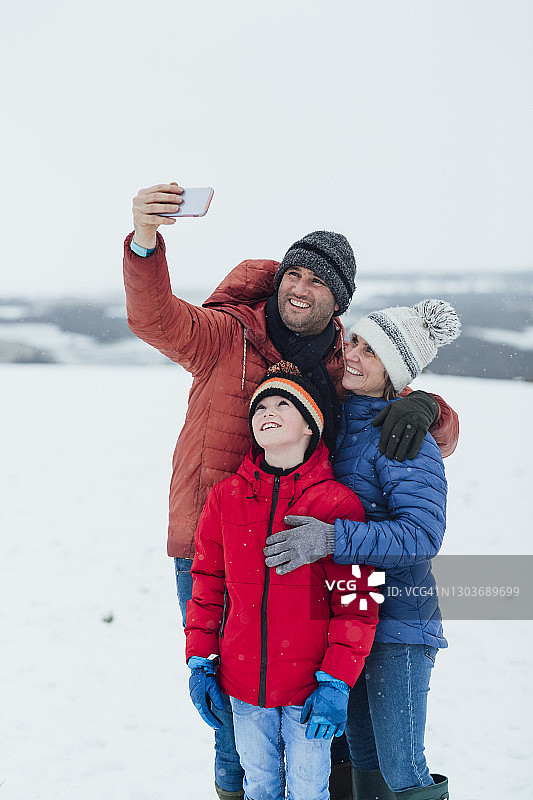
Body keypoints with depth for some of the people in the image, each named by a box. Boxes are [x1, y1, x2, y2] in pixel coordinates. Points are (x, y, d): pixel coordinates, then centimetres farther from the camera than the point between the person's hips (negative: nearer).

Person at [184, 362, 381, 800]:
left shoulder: (338, 503, -8)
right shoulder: (227, 497, 2)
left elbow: (357, 602, -8)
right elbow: (207, 583, 9)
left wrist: (336, 682, -12)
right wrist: (200, 662, 5)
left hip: (309, 688, -3)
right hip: (243, 687, 3)